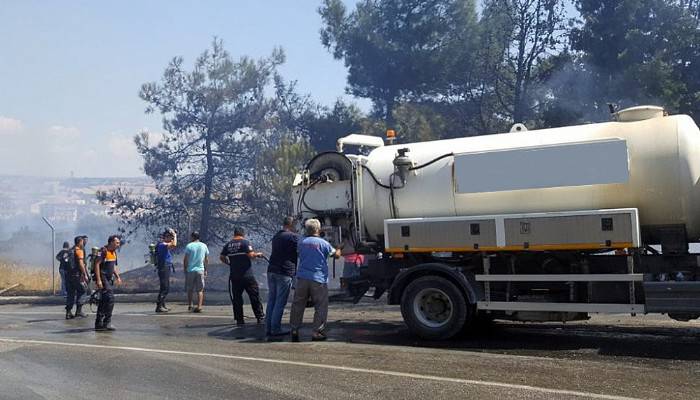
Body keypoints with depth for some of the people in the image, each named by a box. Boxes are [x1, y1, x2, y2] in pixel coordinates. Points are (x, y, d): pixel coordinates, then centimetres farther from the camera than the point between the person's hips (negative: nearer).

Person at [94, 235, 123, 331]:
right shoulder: (103, 251, -13)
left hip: (109, 279, 9)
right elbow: (97, 264, -18)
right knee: (110, 298, -16)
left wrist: (118, 277, 15)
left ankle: (99, 324, 18)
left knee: (104, 301, 11)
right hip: (103, 278, -9)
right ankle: (107, 323, -11)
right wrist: (98, 280, -23)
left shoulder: (114, 252, 15)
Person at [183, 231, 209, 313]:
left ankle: (189, 306, 21)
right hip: (200, 270, 2)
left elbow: (185, 260, -4)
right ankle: (199, 306, -8)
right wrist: (205, 270, 18)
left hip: (190, 270, -2)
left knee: (189, 289, 13)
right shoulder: (204, 246, 6)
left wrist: (185, 269, 6)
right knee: (200, 290, 3)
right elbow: (206, 260, 10)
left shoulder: (189, 246, -3)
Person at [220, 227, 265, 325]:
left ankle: (239, 319, 7)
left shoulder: (228, 244, 9)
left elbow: (221, 257, 9)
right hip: (247, 275, -4)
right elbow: (251, 255, -16)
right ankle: (260, 317, 8)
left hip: (234, 276, 4)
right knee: (254, 296, 6)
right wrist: (257, 254, 4)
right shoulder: (245, 242, -6)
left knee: (236, 298, 8)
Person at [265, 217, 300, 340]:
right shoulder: (294, 237, -6)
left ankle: (268, 328, 13)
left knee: (271, 301, 11)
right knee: (280, 302, -3)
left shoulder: (276, 236, 18)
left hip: (271, 270, 7)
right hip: (285, 272, -7)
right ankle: (275, 329, -3)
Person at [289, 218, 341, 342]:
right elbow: (336, 255, 4)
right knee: (321, 306, 4)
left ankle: (294, 330, 12)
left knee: (298, 305, 11)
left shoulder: (301, 243, 7)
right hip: (318, 279, -4)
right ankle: (317, 332, 1)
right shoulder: (323, 243, -5)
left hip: (302, 278, 4)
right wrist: (338, 250, 28)